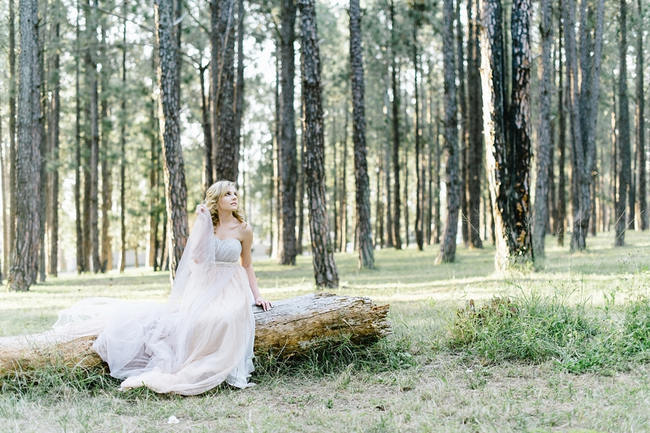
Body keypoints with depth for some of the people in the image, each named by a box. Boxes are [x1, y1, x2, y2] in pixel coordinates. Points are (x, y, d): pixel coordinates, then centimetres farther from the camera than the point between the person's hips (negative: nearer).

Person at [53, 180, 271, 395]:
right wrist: (201, 221, -12)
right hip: (204, 286, 2)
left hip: (231, 289, -2)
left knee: (220, 319, -33)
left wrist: (257, 295, 7)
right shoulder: (206, 224, 4)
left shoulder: (244, 230, 3)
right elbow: (197, 257, -12)